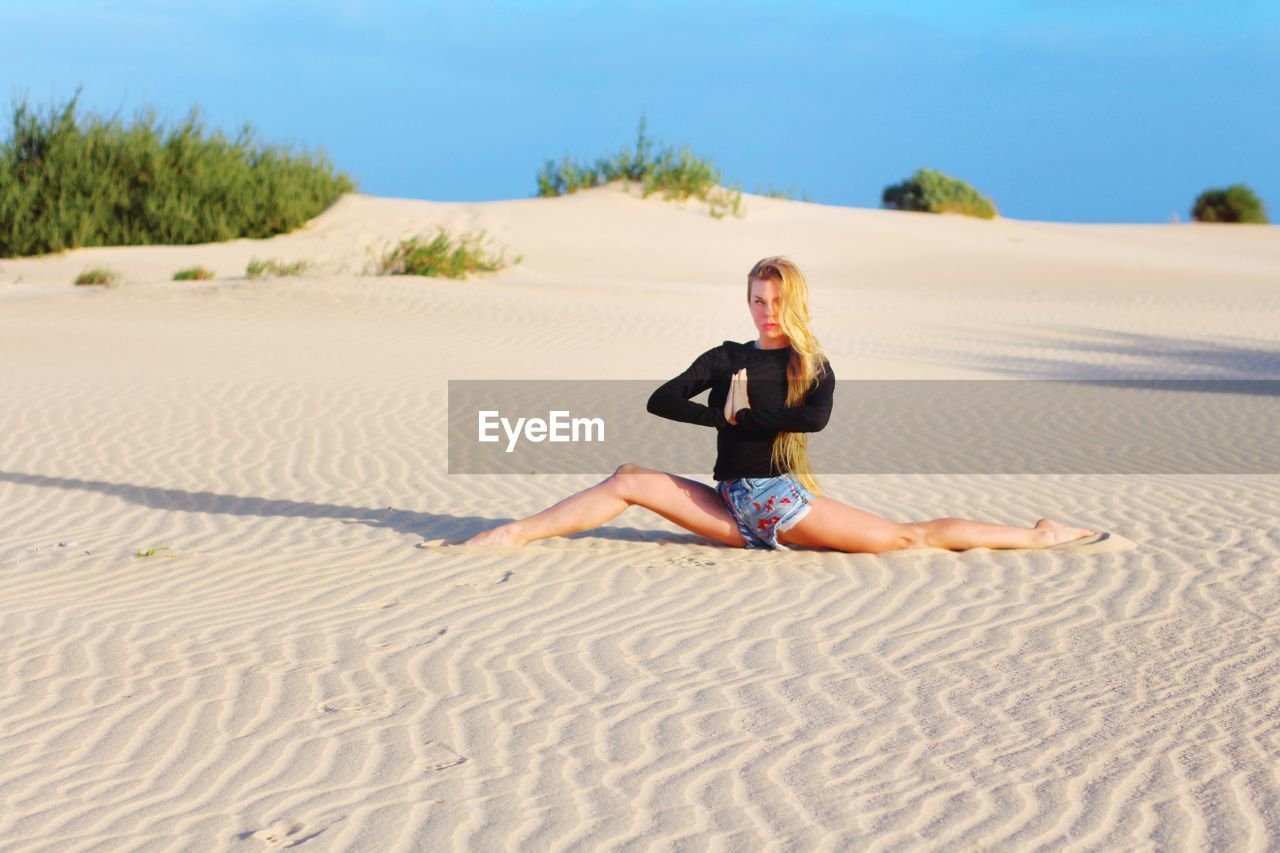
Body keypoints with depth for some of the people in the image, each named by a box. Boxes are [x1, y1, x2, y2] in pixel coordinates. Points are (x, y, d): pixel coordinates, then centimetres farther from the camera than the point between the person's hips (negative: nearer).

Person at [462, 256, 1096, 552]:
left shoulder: (812, 367, 3)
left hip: (786, 502, -3)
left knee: (909, 537, -8)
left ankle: (1036, 536, -3)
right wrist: (722, 414, -10)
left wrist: (744, 413, -13)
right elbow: (661, 401, 0)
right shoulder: (726, 359, 12)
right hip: (730, 508, 3)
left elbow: (816, 417, -21)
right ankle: (516, 532, -13)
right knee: (628, 480, -9)